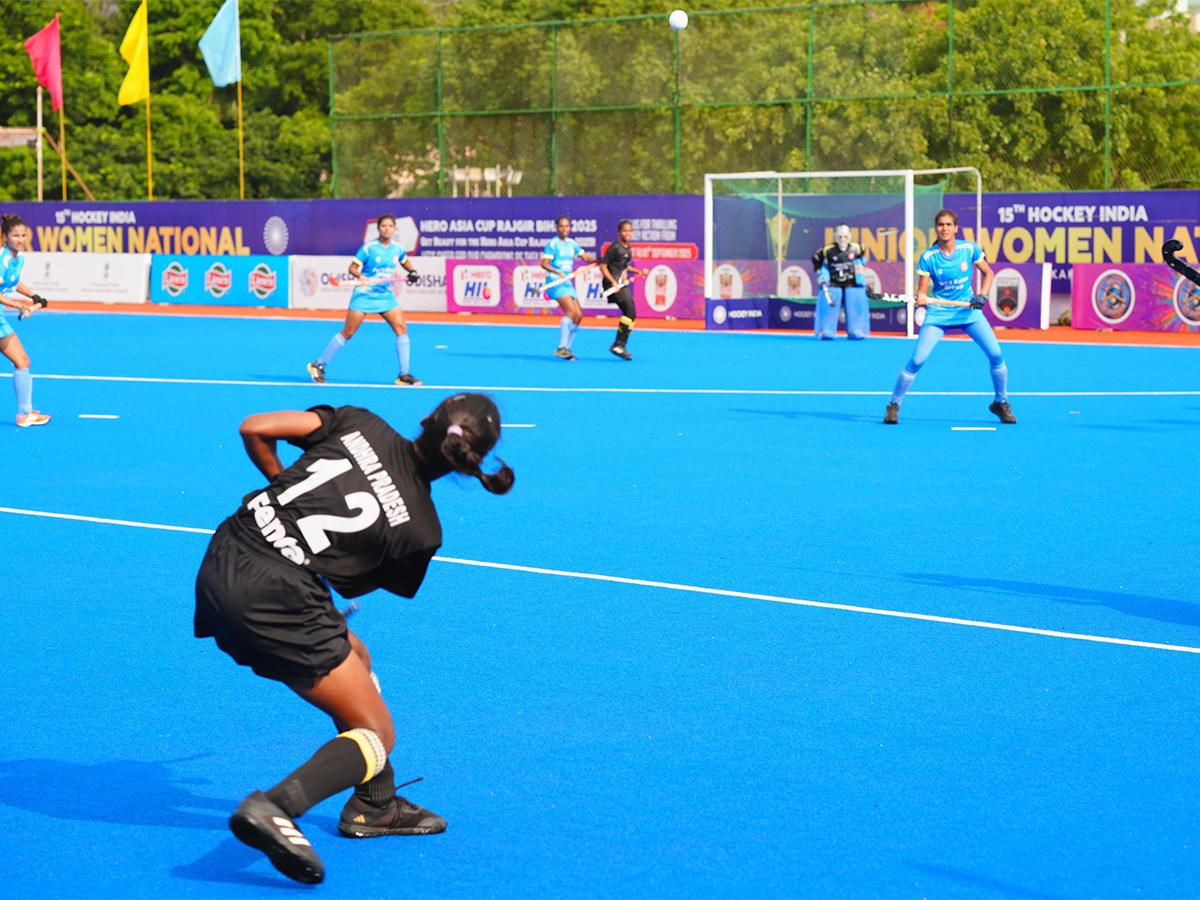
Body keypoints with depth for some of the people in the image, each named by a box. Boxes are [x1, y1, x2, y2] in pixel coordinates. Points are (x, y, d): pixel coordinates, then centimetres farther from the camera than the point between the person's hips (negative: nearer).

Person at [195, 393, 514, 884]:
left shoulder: (362, 424, 8)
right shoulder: (420, 529, 1)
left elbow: (255, 429, 6)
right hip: (276, 598, -7)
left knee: (353, 657, 28)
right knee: (377, 734, 4)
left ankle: (374, 805, 39)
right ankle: (272, 808, -21)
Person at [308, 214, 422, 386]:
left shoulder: (397, 248, 3)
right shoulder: (368, 247, -11)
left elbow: (405, 262, 24)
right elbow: (352, 267, -9)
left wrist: (412, 272, 6)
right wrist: (360, 275, -29)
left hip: (386, 295, 4)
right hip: (364, 294, -4)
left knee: (401, 329, -10)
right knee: (347, 333, -3)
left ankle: (403, 375, -4)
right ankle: (318, 365, 10)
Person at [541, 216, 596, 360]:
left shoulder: (571, 243, 12)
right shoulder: (553, 244, -7)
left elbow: (586, 257, 14)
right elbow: (544, 263, -14)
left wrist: (597, 260, -6)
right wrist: (558, 272, -29)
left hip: (567, 283, 7)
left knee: (578, 316, 0)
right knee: (571, 311, -23)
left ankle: (566, 348, 9)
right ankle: (561, 348, -23)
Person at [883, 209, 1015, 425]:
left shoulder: (969, 249, -6)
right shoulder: (928, 257, -9)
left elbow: (988, 273, 7)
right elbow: (922, 290, -8)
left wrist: (982, 295, -9)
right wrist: (921, 298, -32)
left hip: (968, 310, 2)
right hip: (939, 313, -2)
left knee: (996, 354, -9)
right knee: (917, 360, -14)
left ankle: (1001, 403, 13)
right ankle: (894, 405, 3)